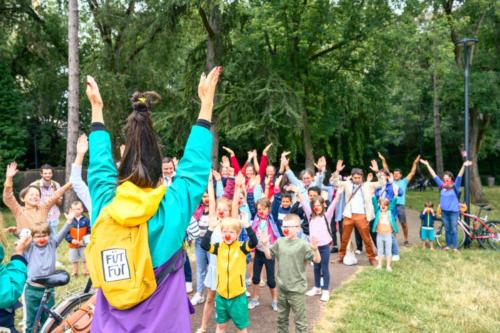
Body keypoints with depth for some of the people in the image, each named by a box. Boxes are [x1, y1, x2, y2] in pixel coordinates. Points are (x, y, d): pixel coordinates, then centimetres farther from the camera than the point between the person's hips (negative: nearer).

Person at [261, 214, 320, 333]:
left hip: (297, 289, -5)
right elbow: (269, 256, 12)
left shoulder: (302, 244, -15)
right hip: (282, 288, 5)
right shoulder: (280, 242, 1)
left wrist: (315, 249, -36)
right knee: (281, 317, 22)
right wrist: (265, 244, -3)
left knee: (300, 320, 7)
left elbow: (317, 260, -18)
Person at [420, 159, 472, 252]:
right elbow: (434, 175, 6)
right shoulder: (441, 186, 3)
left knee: (453, 230, -1)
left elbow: (459, 177, -18)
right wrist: (427, 165, 9)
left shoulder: (455, 187, -5)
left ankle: (455, 247, 5)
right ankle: (447, 245, 20)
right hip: (444, 211, 3)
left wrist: (464, 166, -31)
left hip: (454, 211, -3)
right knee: (447, 229, 12)